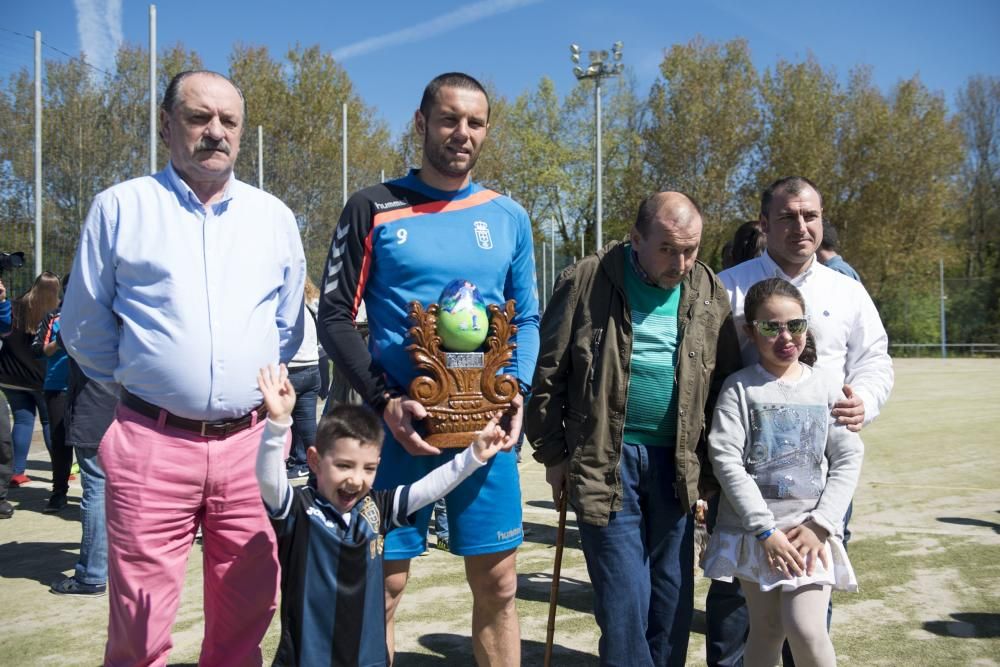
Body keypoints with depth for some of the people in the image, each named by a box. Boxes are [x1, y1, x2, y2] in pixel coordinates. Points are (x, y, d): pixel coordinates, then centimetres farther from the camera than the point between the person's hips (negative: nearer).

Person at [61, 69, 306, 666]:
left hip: (250, 443, 3)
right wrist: (143, 381, 11)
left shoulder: (274, 217, 10)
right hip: (152, 442, -2)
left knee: (246, 615, 13)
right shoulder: (120, 207, 2)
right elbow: (85, 327, 9)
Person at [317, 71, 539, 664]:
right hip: (398, 422, -2)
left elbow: (527, 320, 14)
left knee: (498, 586, 9)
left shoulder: (509, 218, 10)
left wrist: (517, 389, -4)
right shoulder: (374, 210, 0)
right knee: (382, 586, 6)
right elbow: (336, 317, -1)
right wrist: (386, 402, -13)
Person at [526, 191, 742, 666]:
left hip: (675, 462, 4)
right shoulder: (587, 282, -7)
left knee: (673, 592, 12)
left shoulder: (708, 292, 3)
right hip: (605, 461, -3)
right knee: (623, 595, 0)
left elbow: (727, 381, 10)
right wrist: (554, 454, -3)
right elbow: (547, 374, -3)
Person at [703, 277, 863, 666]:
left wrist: (821, 523, -7)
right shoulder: (740, 387, -2)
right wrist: (765, 529, -13)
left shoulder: (827, 386, 6)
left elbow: (848, 458, 3)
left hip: (811, 528, 1)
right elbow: (725, 459, -9)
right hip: (754, 528, -1)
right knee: (767, 629, 5)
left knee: (806, 629, -13)